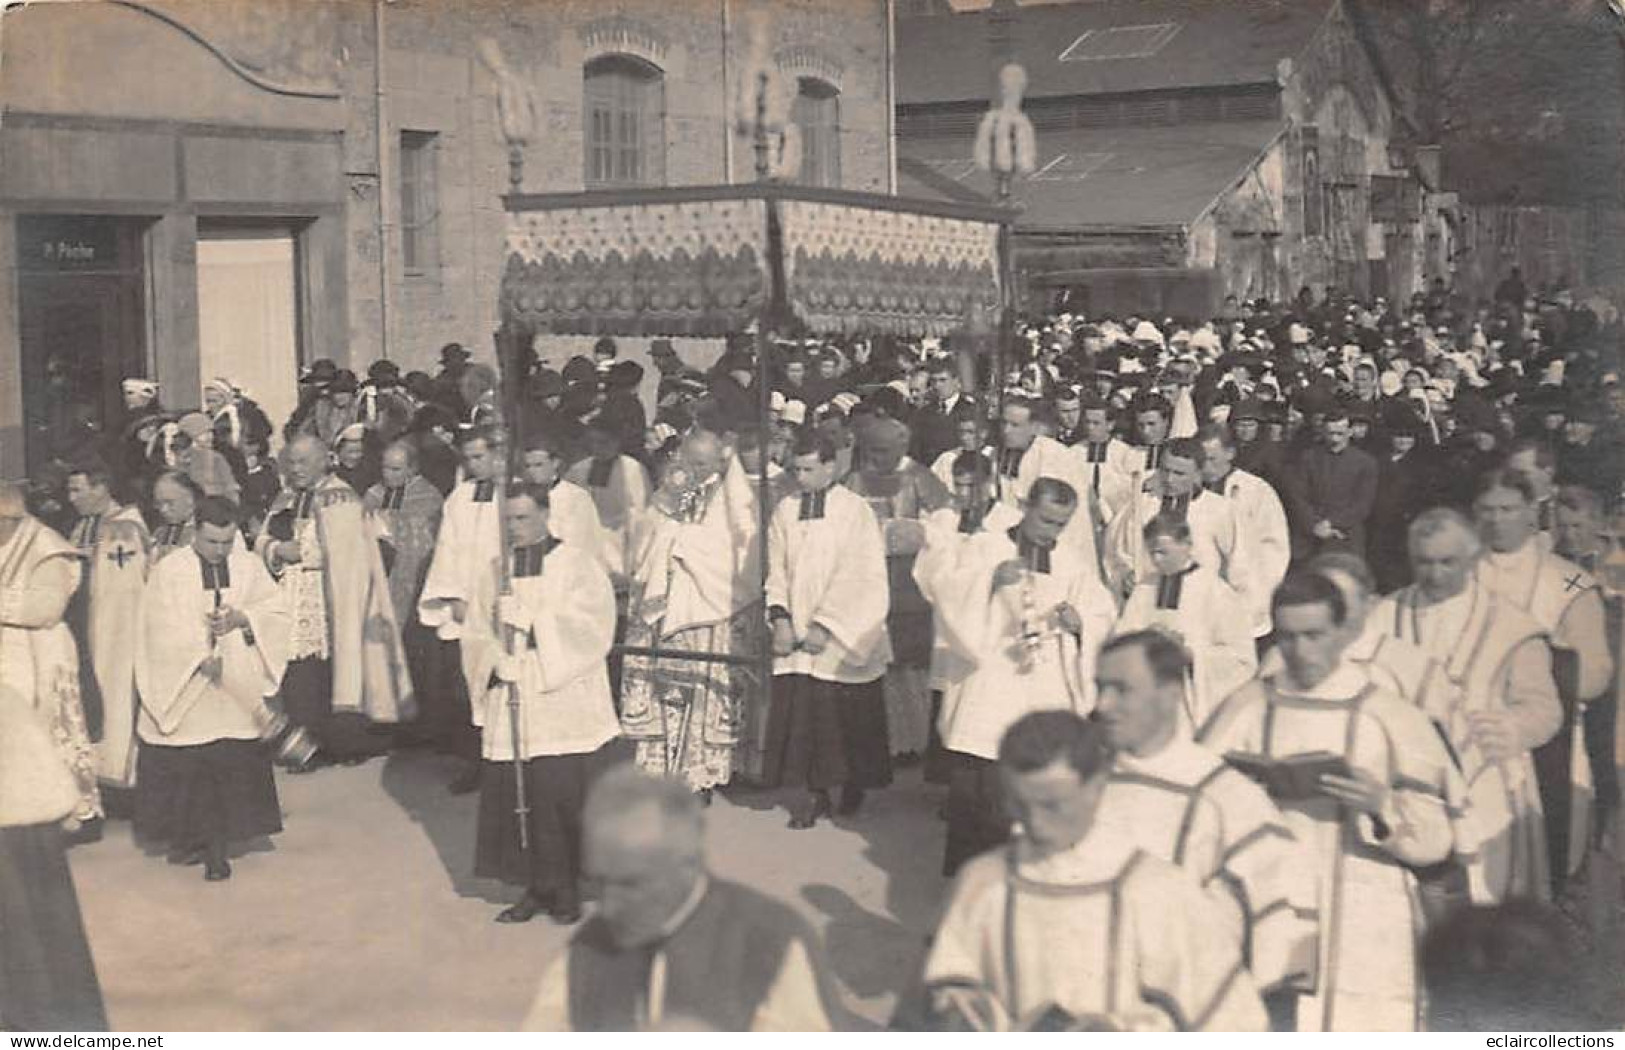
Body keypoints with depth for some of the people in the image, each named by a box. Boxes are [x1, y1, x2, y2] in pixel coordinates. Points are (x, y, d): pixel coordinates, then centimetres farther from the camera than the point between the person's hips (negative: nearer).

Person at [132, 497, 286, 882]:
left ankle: (216, 847, 9)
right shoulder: (168, 571, -6)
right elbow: (161, 631, -11)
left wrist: (242, 618, -18)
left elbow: (278, 613, 0)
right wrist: (200, 657, -21)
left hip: (235, 691, 2)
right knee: (182, 769, 5)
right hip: (181, 688, -1)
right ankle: (186, 838, 23)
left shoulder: (250, 567, 2)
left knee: (232, 769, 0)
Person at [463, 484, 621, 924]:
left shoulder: (578, 566, 2)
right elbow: (475, 635, 10)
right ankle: (536, 887, 13)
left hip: (565, 708, -3)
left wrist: (531, 618, -16)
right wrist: (496, 660, -11)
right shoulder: (490, 573, 14)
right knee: (514, 795, 1)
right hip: (509, 709, 3)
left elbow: (591, 625, -10)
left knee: (564, 796, -6)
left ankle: (567, 890, 8)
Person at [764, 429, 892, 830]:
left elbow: (860, 579, -11)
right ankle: (816, 793, 10)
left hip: (845, 638, -3)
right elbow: (776, 571, 9)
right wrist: (780, 618, -6)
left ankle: (855, 784, 25)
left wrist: (826, 626, -16)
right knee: (803, 712, -1)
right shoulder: (785, 511, 7)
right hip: (797, 635, 3)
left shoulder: (856, 511, -6)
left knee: (849, 717, 5)